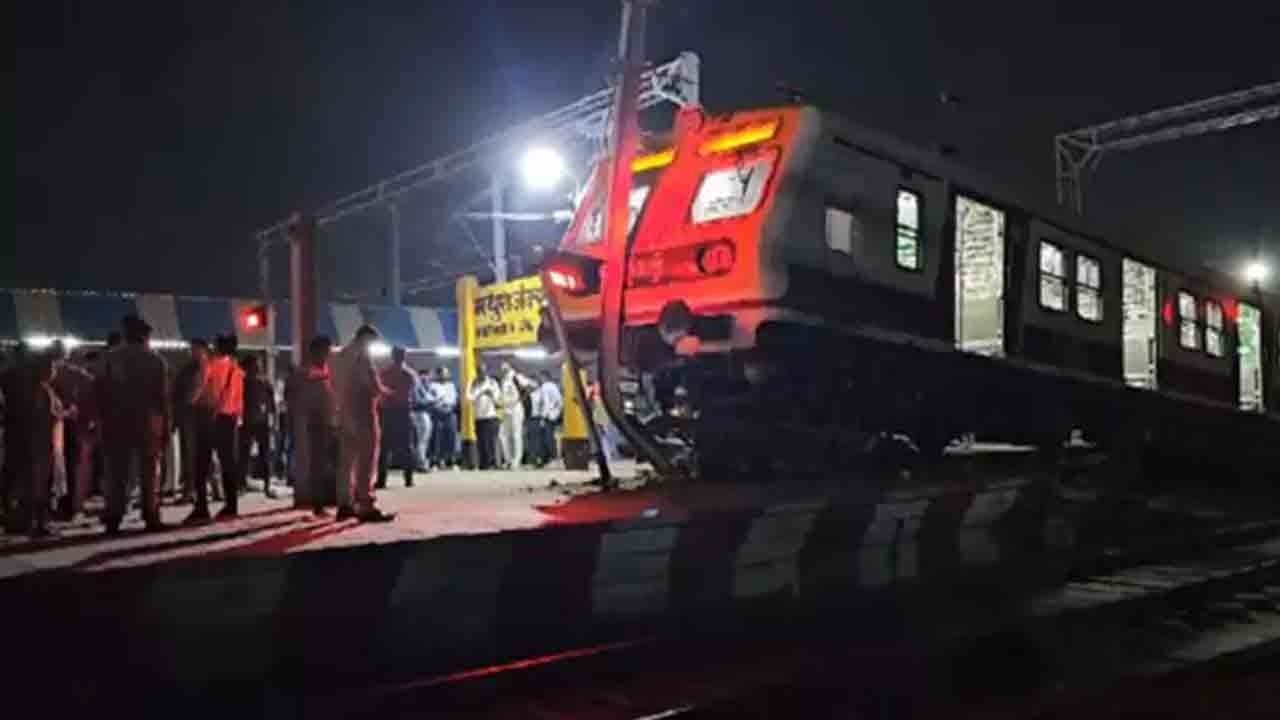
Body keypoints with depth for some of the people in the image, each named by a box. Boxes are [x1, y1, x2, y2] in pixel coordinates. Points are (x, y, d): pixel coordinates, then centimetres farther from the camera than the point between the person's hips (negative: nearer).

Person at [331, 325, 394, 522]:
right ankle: (366, 507, -5)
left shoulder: (340, 356, 13)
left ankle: (345, 504, 14)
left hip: (345, 413, 8)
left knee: (346, 461, 11)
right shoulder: (362, 355, -12)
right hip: (363, 414, -8)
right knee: (366, 462, -5)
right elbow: (374, 386, -16)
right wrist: (385, 392, 3)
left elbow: (336, 386, 21)